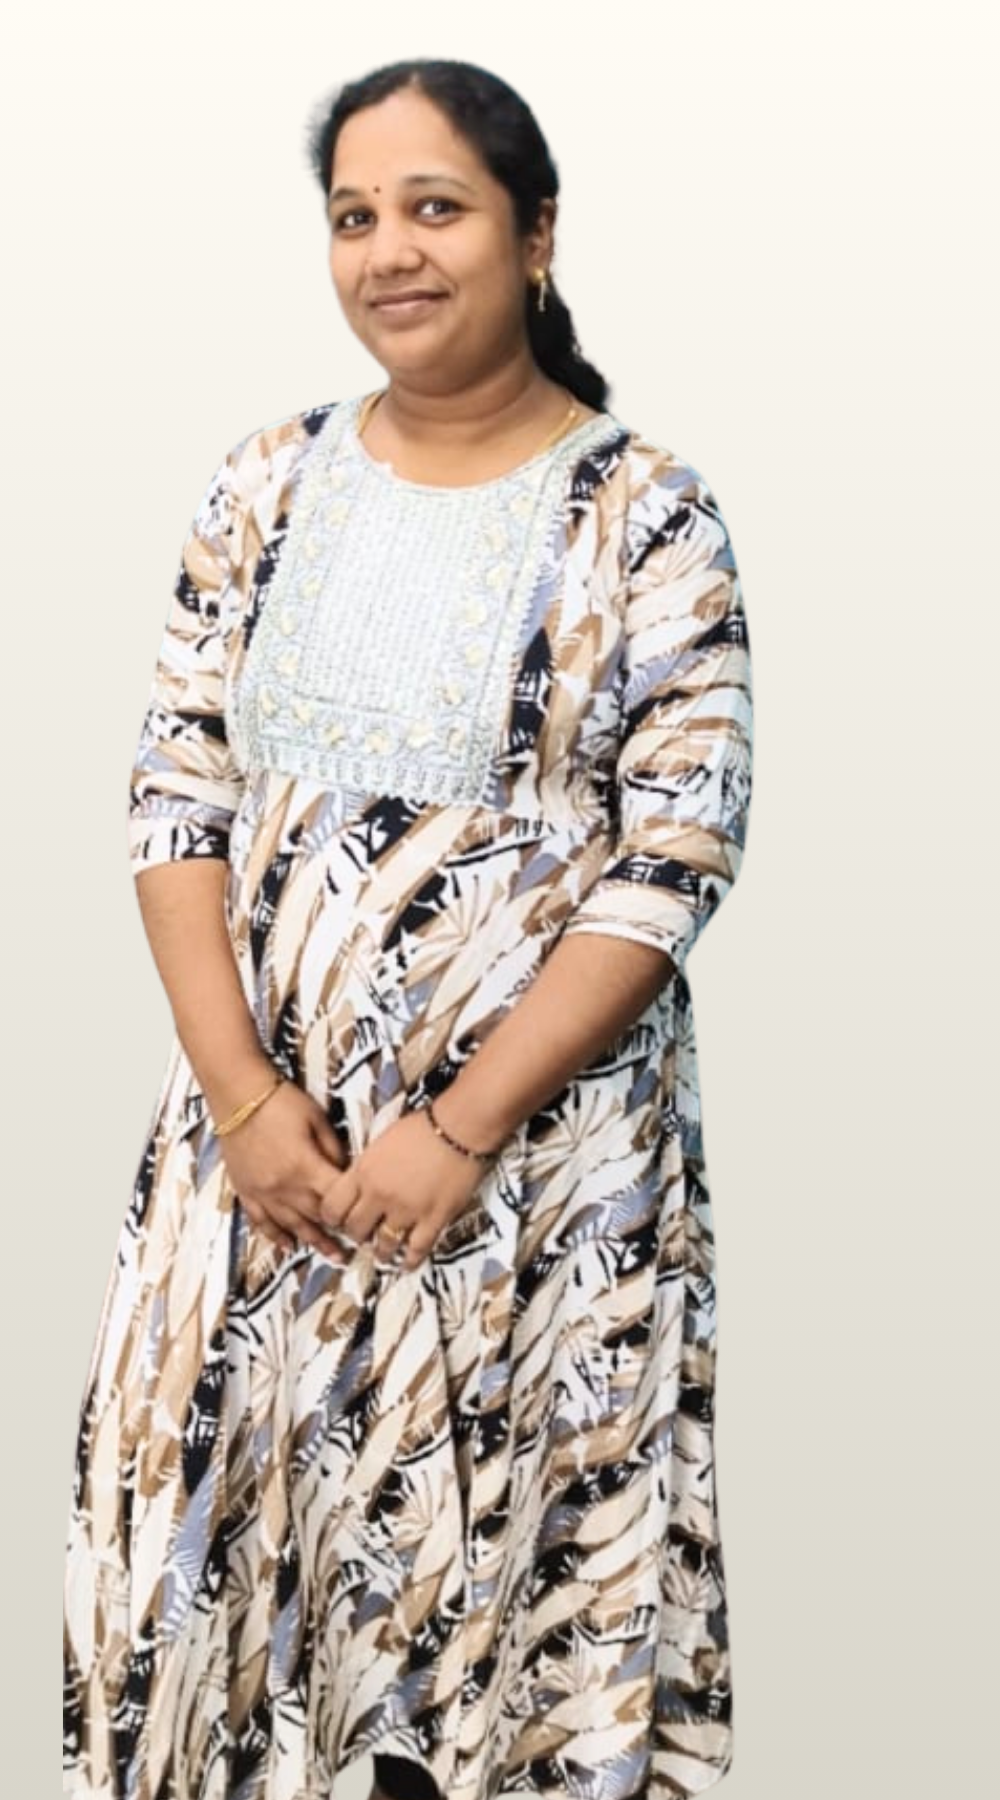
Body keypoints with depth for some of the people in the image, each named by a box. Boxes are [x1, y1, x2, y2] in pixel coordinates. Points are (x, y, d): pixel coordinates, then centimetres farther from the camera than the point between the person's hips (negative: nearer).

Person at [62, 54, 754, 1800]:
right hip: (265, 1125, 4)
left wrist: (464, 1130, -15)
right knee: (210, 1517, 8)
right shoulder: (267, 484, 5)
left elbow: (678, 857, -10)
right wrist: (244, 1094, -9)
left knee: (496, 1553, 6)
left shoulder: (646, 515, -6)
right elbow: (175, 787, 3)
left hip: (536, 1133, -3)